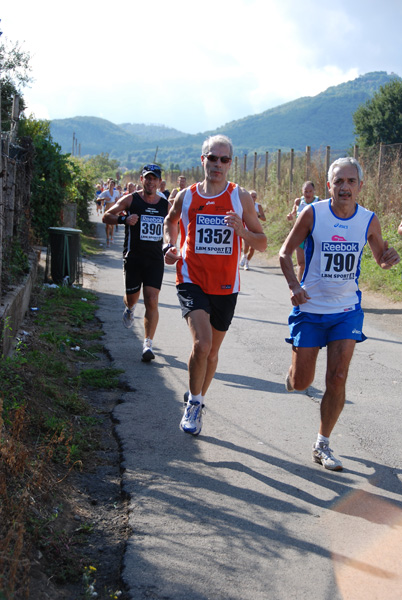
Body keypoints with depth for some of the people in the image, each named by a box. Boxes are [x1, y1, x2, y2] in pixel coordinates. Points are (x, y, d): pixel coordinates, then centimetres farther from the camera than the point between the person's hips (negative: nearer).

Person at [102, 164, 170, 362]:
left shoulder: (166, 205, 7)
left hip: (155, 258, 1)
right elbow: (106, 216, -3)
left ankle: (148, 344, -8)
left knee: (152, 300, -9)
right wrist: (124, 219, -21)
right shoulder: (130, 200, -1)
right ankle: (129, 309, 49)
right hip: (133, 256, -1)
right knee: (132, 296, 10)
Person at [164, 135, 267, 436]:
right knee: (202, 343, -21)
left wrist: (241, 230, -19)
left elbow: (262, 243, 0)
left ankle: (197, 403, 37)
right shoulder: (185, 196, 1)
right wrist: (169, 245, 5)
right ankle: (194, 402, 1)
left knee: (212, 351, 14)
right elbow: (171, 221, 23)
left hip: (225, 286, 2)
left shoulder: (241, 197, -2)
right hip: (192, 279, -1)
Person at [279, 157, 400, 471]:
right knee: (301, 383, 2)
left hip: (347, 311, 1)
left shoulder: (369, 220, -3)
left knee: (337, 380, -5)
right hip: (310, 308, -1)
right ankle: (293, 373, 42)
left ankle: (323, 445, 11)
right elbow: (285, 252, -1)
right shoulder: (313, 214, -10)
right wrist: (294, 285, -18)